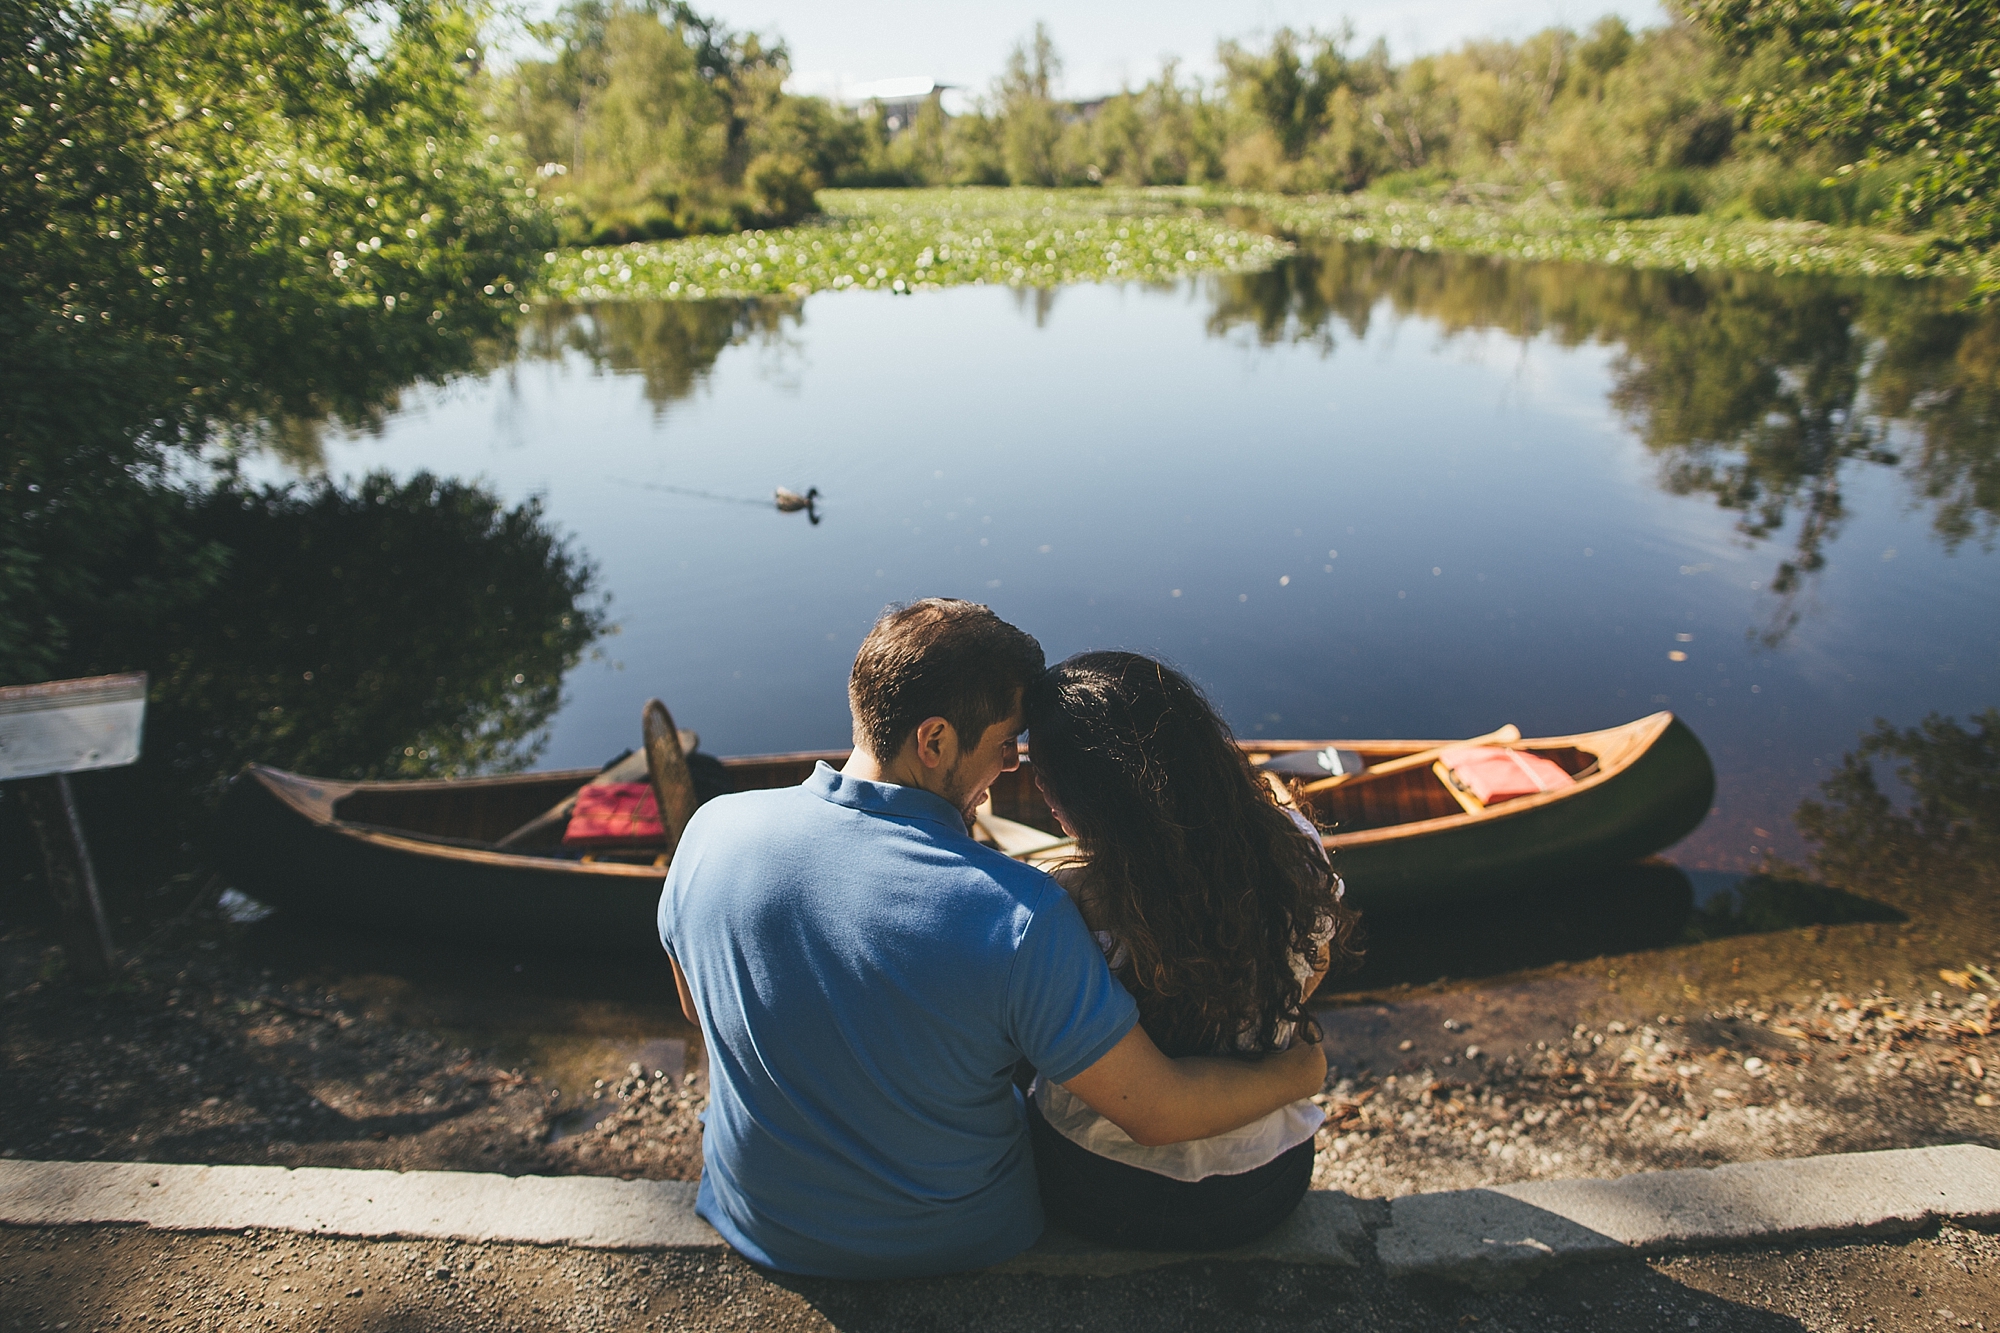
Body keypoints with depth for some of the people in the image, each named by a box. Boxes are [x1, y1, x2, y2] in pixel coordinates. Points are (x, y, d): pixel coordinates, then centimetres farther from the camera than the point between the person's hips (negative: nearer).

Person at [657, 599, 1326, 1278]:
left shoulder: (711, 832, -22)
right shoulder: (1020, 916, -35)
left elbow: (700, 1010, -2)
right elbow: (1160, 1112, -26)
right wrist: (1299, 1070, -7)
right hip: (955, 1243, -2)